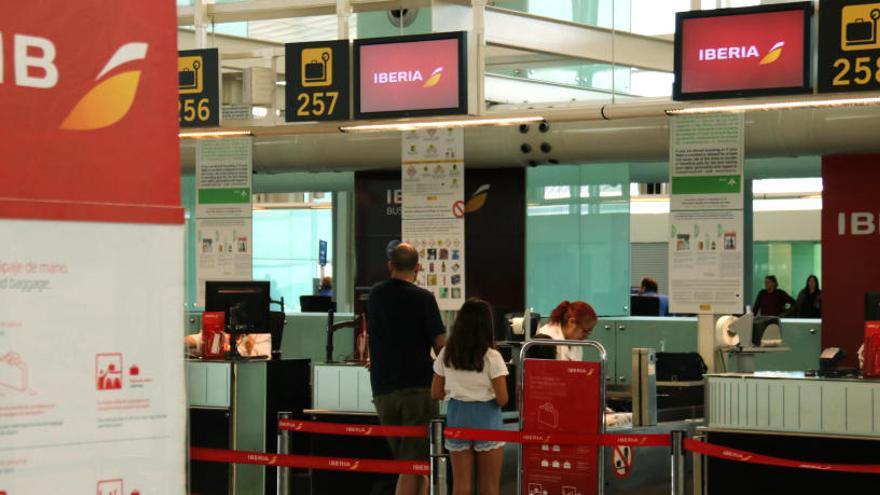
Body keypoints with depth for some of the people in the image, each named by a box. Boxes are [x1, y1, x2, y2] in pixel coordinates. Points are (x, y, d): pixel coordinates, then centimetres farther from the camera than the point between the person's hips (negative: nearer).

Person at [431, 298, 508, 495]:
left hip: (457, 419, 3)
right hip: (486, 420, -3)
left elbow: (435, 394, 4)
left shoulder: (446, 355, -1)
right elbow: (502, 399, -12)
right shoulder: (492, 357, -11)